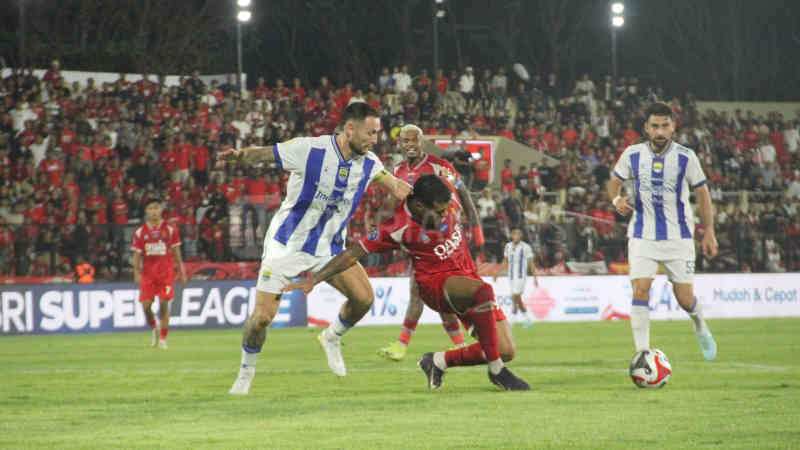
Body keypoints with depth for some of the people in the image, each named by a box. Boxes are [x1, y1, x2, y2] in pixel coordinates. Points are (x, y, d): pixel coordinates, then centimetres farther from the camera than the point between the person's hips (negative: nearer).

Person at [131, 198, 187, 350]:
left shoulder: (170, 229, 3)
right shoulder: (140, 232, 5)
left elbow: (176, 253, 7)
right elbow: (137, 254, 7)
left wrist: (182, 272, 6)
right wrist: (136, 272, -6)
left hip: (166, 272, -1)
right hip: (148, 273, 1)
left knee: (164, 304, -8)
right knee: (146, 305, -6)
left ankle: (163, 338, 1)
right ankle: (155, 329, 23)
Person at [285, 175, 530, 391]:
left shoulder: (447, 201, -10)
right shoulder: (398, 227, -21)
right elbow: (354, 254, -15)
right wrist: (314, 279, -15)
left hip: (467, 277, 6)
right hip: (436, 283, -6)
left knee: (506, 352, -5)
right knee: (484, 291, -40)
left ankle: (438, 361, 12)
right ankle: (496, 371, -30)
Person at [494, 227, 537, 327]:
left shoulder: (526, 247, -8)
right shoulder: (508, 246, 7)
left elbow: (531, 264, -4)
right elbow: (505, 262, 17)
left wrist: (535, 278, -5)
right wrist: (498, 273, 10)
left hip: (521, 277, -6)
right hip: (511, 277, 6)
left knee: (515, 298, -14)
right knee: (518, 300, 10)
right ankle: (528, 319, 24)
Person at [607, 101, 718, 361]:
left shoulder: (685, 157, -6)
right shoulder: (632, 155, -3)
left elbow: (702, 193, 3)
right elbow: (615, 181, 12)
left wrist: (709, 232, 1)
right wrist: (616, 199, -12)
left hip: (678, 237, -1)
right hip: (642, 237, 1)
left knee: (685, 300, 2)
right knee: (640, 291, -16)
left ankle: (700, 328, 37)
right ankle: (642, 354, -12)